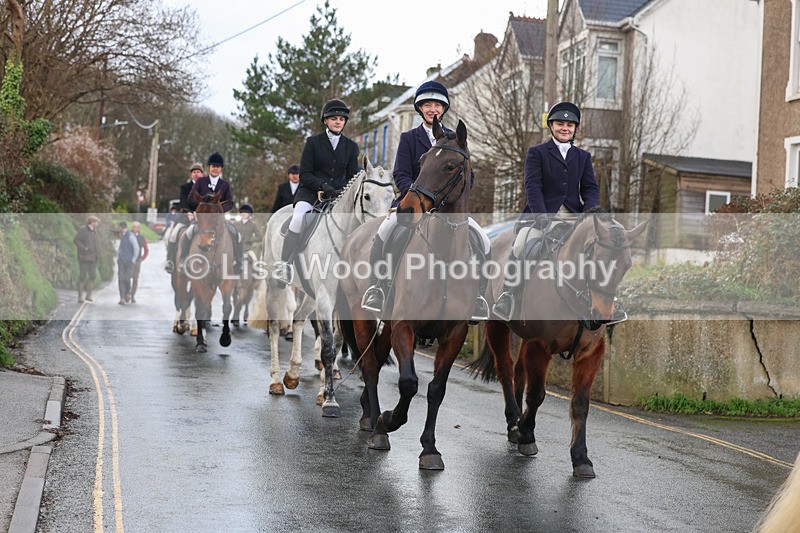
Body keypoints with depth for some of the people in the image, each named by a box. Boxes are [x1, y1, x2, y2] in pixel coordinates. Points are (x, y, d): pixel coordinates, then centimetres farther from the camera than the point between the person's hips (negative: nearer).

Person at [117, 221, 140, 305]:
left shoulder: (130, 236, -10)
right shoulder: (122, 236, 15)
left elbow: (136, 248, -13)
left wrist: (133, 260, -12)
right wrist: (118, 258, 16)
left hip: (129, 261, -6)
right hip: (121, 261, 6)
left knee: (127, 278, -7)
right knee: (121, 279, -3)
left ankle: (127, 293, 20)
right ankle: (122, 298, -5)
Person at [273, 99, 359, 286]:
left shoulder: (351, 146, 13)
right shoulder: (313, 142, 5)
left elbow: (353, 177, 13)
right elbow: (304, 174, -2)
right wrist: (324, 187, -17)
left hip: (339, 194, 3)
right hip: (310, 192, -3)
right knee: (298, 218, -32)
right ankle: (285, 265, -30)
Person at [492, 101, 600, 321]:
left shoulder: (583, 156, 20)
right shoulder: (537, 152, 8)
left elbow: (591, 188, 12)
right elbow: (532, 186, -4)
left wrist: (589, 211, -10)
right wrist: (541, 214, -19)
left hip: (573, 214, 3)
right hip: (542, 214, -3)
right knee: (519, 247, -27)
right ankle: (508, 296, -19)